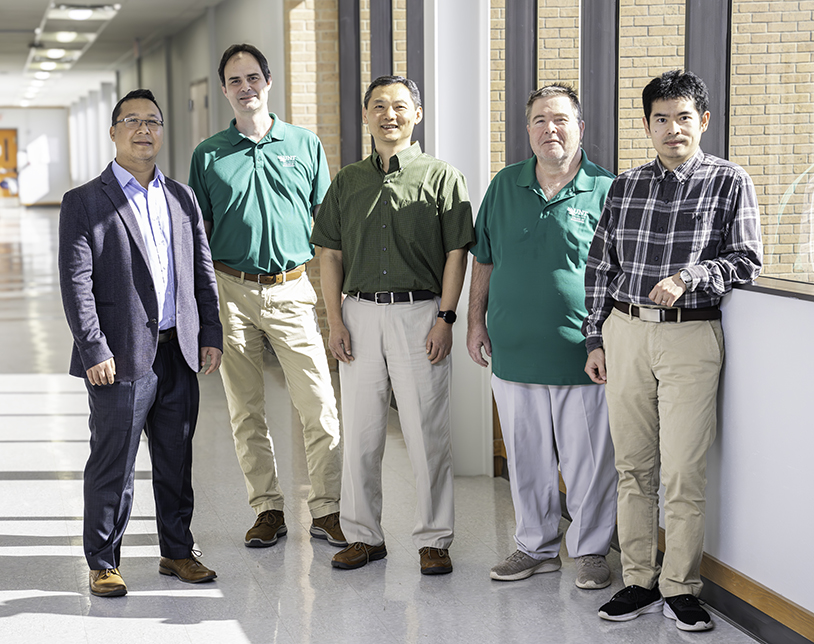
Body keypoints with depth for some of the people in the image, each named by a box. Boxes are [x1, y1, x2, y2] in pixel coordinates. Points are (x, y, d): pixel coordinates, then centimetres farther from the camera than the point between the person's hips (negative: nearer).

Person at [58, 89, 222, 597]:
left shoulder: (182, 198, 14)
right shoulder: (84, 203, -2)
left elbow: (203, 271, 15)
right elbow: (76, 283, -9)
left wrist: (211, 334, 8)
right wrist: (94, 351, -15)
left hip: (179, 354, 5)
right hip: (122, 358, -5)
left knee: (177, 462, 13)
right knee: (113, 466, 2)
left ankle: (178, 551, 26)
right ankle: (103, 563, 14)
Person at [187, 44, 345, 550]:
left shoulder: (305, 144, 7)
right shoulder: (209, 155, 7)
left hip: (293, 289, -1)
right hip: (231, 292, 1)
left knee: (320, 408, -5)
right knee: (246, 411, 6)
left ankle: (327, 510, 5)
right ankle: (268, 510, 17)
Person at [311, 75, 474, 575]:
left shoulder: (442, 177, 2)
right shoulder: (348, 182, 12)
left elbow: (456, 253, -2)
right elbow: (331, 254, 10)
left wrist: (445, 318, -10)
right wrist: (335, 320, 1)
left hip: (420, 313, -3)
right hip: (360, 313, 3)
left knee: (428, 434, -1)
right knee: (361, 433, 7)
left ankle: (434, 539, 10)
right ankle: (364, 535, 19)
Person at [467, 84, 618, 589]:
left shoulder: (605, 190, -3)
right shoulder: (505, 186, 8)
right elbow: (484, 259, 16)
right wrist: (477, 321, 11)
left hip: (582, 354, -3)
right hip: (515, 351, 4)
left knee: (589, 460, 4)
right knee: (527, 458, 13)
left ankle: (591, 551, 20)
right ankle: (537, 547, 27)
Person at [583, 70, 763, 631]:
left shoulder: (729, 182, 2)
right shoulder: (625, 187, 12)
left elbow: (747, 260, -2)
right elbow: (600, 267, 14)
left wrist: (688, 277, -16)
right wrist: (595, 340, 9)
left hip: (691, 337, -3)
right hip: (625, 332, 4)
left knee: (684, 473, -4)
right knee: (633, 467, 7)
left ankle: (680, 589, 8)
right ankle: (640, 582, 16)